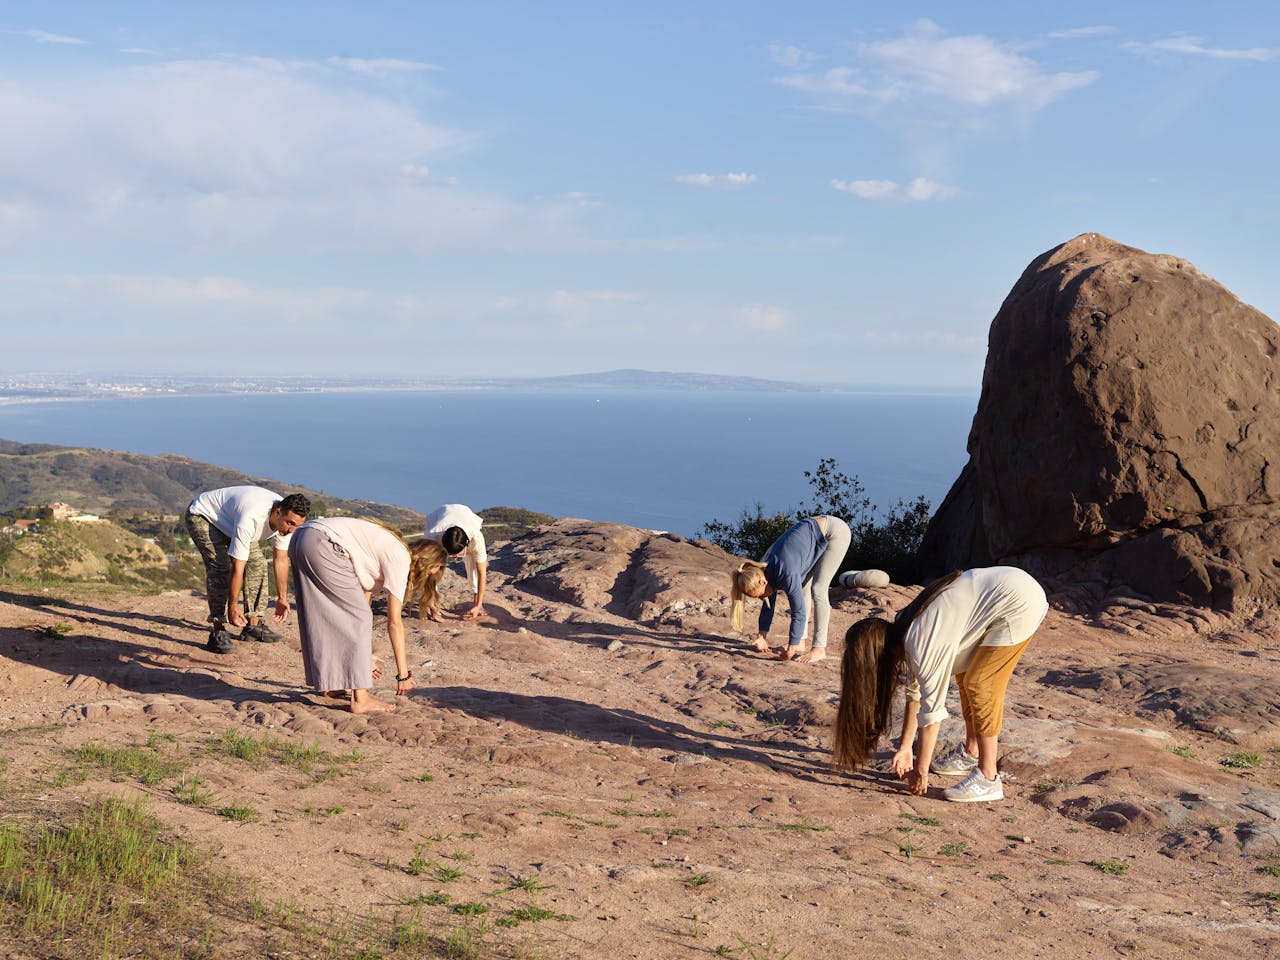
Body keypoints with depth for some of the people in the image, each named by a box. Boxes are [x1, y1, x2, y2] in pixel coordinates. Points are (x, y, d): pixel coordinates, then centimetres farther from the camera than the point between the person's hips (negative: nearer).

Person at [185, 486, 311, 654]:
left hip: (228, 519, 8)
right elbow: (237, 566, -36)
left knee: (257, 564, -2)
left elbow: (281, 560, -4)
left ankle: (253, 625, 5)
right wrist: (232, 606, -30)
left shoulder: (286, 518, -18)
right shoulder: (250, 518, -42)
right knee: (220, 567, -25)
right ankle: (217, 632, -23)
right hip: (203, 516, -8)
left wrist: (282, 598, 0)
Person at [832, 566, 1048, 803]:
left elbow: (931, 710, -15)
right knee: (965, 675, 15)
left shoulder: (923, 646, -20)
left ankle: (988, 779, -5)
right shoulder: (907, 630, 6)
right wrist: (905, 747, 18)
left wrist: (920, 770, -7)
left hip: (1020, 604, -10)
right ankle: (971, 754, 29)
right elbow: (916, 693, 15)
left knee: (981, 686, -10)